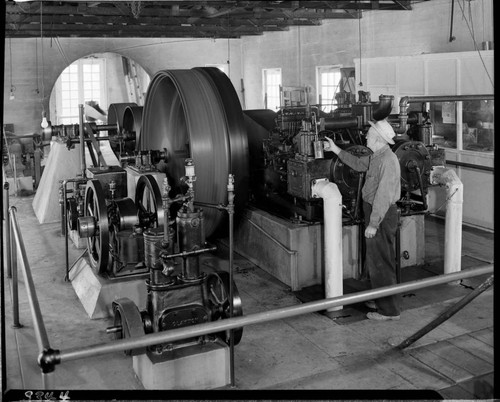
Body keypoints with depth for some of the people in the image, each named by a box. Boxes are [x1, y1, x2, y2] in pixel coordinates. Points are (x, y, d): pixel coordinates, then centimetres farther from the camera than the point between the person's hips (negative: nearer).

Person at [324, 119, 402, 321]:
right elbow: (358, 163, 28)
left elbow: (383, 195, -25)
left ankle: (389, 310, 7)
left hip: (382, 215, -10)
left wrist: (373, 224, -24)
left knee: (379, 262, -3)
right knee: (378, 260, 19)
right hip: (374, 211, 10)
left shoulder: (387, 160, -22)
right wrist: (336, 150, 25)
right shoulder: (376, 157, 8)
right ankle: (383, 301, 33)